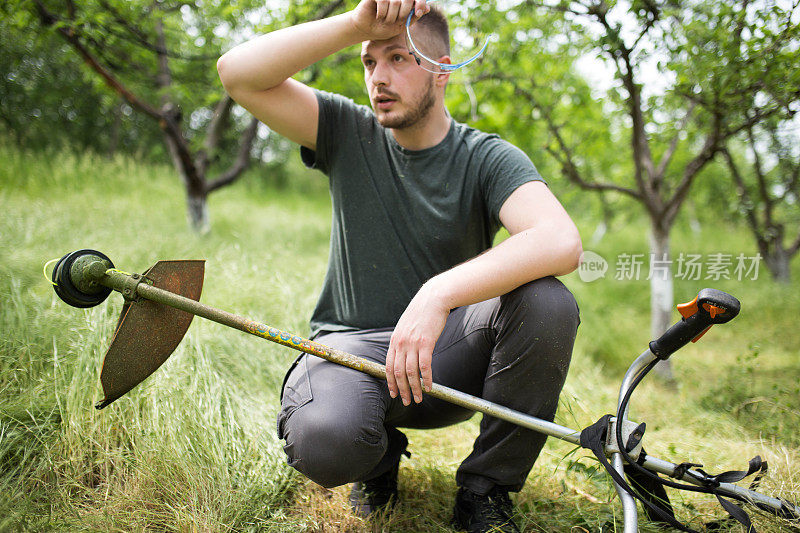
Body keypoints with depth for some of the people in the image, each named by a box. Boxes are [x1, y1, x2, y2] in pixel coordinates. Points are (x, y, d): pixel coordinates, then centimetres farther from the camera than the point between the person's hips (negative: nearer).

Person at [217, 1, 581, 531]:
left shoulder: (487, 158, -6)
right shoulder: (349, 133, 1)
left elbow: (562, 242, -26)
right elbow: (238, 72, -11)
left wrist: (438, 294, -38)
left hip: (444, 356, 1)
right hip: (353, 344, 0)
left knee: (547, 302, -28)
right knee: (323, 440, -34)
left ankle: (484, 490, -7)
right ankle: (381, 456, 6)